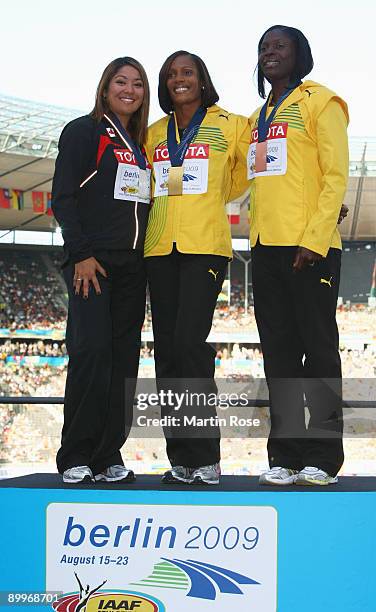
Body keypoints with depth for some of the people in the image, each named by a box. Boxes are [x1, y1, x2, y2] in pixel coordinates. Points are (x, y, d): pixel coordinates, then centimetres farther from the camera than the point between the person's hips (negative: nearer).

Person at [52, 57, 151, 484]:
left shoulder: (140, 145, 20)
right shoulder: (83, 131, 2)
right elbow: (63, 197, -6)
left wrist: (147, 260, 10)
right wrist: (81, 254, -14)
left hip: (132, 266, 6)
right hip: (92, 263, -6)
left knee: (123, 360, 2)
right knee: (91, 351, -15)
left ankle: (108, 457, 5)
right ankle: (75, 458, -9)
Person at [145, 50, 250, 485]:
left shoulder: (230, 126, 4)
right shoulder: (154, 135, 16)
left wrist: (213, 198, 10)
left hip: (206, 245, -5)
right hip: (161, 248, 5)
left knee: (189, 343, -17)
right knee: (166, 351, 1)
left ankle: (204, 458, -10)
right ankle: (180, 458, 7)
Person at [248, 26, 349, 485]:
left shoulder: (321, 102, 0)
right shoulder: (258, 118, 21)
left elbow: (336, 176, -8)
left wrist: (315, 239, -18)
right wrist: (257, 239, 9)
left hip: (309, 246, -7)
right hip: (266, 247, 7)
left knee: (318, 345, -3)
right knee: (278, 349, 6)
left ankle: (322, 457, 2)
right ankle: (285, 456, 10)